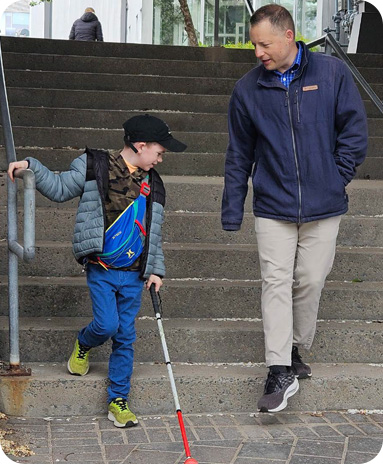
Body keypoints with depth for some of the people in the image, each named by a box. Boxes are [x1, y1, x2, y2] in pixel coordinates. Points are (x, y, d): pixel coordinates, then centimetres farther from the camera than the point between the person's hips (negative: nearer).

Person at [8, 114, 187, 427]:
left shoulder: (152, 184, 12)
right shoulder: (95, 167, -2)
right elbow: (59, 189, 2)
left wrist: (156, 270, 9)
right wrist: (31, 166, -10)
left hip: (133, 274, 4)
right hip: (101, 269, -4)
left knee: (125, 336, 4)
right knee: (107, 324, -14)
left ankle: (118, 401, 12)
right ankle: (83, 345, 22)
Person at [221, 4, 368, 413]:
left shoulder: (331, 73, -3)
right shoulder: (247, 89, 1)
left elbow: (354, 127, 4)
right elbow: (239, 154, 7)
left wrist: (339, 174, -3)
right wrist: (232, 211, 6)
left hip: (323, 207, 0)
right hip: (273, 207, 0)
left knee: (311, 281, 9)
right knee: (276, 282, -6)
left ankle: (296, 350, 29)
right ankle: (280, 372, -3)